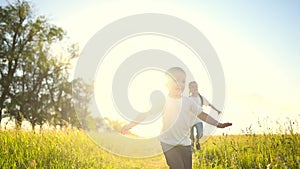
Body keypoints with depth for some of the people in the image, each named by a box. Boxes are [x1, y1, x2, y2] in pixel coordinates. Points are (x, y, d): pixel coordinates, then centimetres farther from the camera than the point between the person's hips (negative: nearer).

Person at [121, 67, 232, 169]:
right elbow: (146, 114, -6)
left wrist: (218, 124, -4)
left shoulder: (187, 102, 2)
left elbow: (202, 115, 5)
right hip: (169, 143, -4)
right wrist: (130, 125, -9)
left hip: (185, 143, 4)